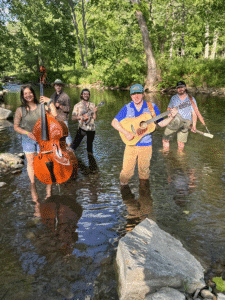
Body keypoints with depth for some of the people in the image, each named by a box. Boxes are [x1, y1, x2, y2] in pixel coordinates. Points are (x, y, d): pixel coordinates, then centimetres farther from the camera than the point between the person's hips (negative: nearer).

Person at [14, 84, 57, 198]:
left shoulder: (41, 107, -6)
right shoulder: (20, 110, -6)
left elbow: (54, 115, -18)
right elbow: (16, 127, -2)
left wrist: (50, 102, -20)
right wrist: (27, 133, -18)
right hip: (28, 139, 1)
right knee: (31, 162, 12)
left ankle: (48, 190, 10)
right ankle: (32, 184, 35)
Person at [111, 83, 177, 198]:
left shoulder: (152, 107, 1)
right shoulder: (127, 108, -1)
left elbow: (161, 123, 7)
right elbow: (114, 122, -3)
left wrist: (171, 116, -10)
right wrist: (126, 133, -16)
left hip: (146, 145, 1)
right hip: (131, 144, 0)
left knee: (144, 170, 12)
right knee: (127, 170, -2)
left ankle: (143, 187, 39)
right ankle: (124, 185, 29)